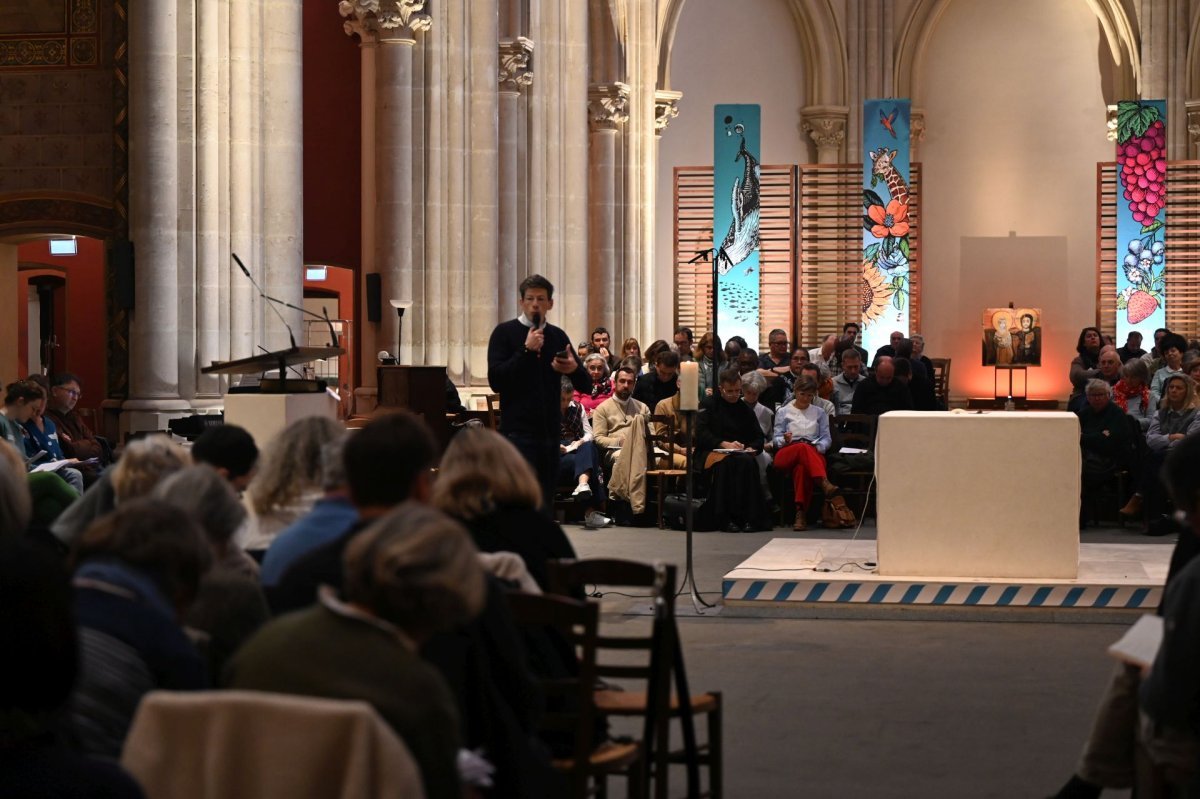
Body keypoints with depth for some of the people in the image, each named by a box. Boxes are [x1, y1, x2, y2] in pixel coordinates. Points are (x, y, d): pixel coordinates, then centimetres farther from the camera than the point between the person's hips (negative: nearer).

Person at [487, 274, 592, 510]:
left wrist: (574, 369, -10)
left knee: (545, 502, 5)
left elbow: (586, 386, 12)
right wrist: (526, 350, -17)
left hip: (550, 430, 5)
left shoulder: (557, 336, 13)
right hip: (518, 431, -5)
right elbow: (496, 381, -12)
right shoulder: (505, 332, -1)